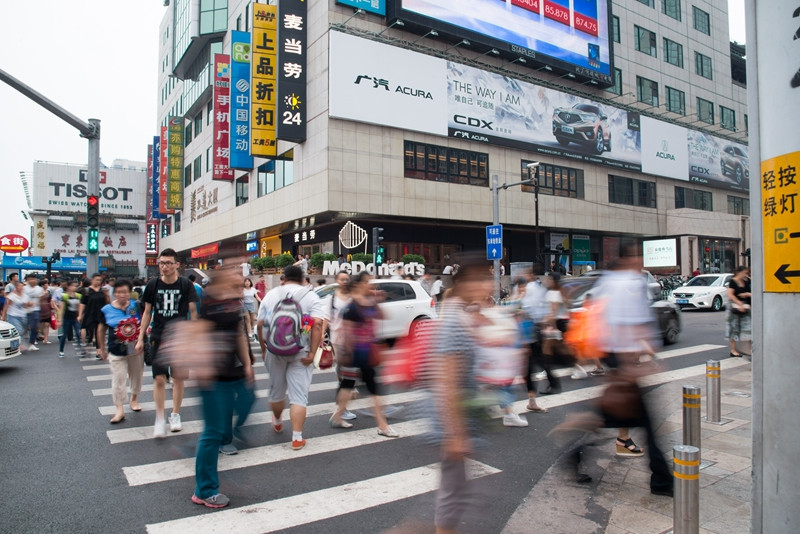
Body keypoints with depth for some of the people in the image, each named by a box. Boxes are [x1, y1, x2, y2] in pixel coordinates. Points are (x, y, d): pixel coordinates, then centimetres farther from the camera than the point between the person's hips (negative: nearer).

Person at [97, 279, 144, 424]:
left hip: (136, 350, 2)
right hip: (116, 351, -2)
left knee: (136, 375, 15)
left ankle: (134, 399, 38)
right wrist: (102, 349, 11)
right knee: (118, 379, -4)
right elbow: (101, 330, 7)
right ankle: (120, 410, 0)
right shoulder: (106, 310, -5)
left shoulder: (136, 306, -3)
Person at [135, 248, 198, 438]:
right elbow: (147, 312, 7)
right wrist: (140, 338, 5)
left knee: (178, 377, 9)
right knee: (159, 378, -3)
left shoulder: (185, 284, -5)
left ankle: (175, 415, 25)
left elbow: (193, 311, -1)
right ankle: (160, 419, 10)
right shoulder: (153, 285, 0)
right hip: (158, 338, 1)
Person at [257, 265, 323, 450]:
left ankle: (277, 422, 46)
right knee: (298, 395, 2)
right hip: (300, 352, -3)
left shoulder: (271, 294, 7)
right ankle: (297, 438, 3)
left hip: (275, 351, 3)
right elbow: (317, 325, -13)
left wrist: (263, 348, 15)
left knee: (276, 390, 21)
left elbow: (260, 325, 5)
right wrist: (312, 353, -12)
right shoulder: (310, 296, -1)